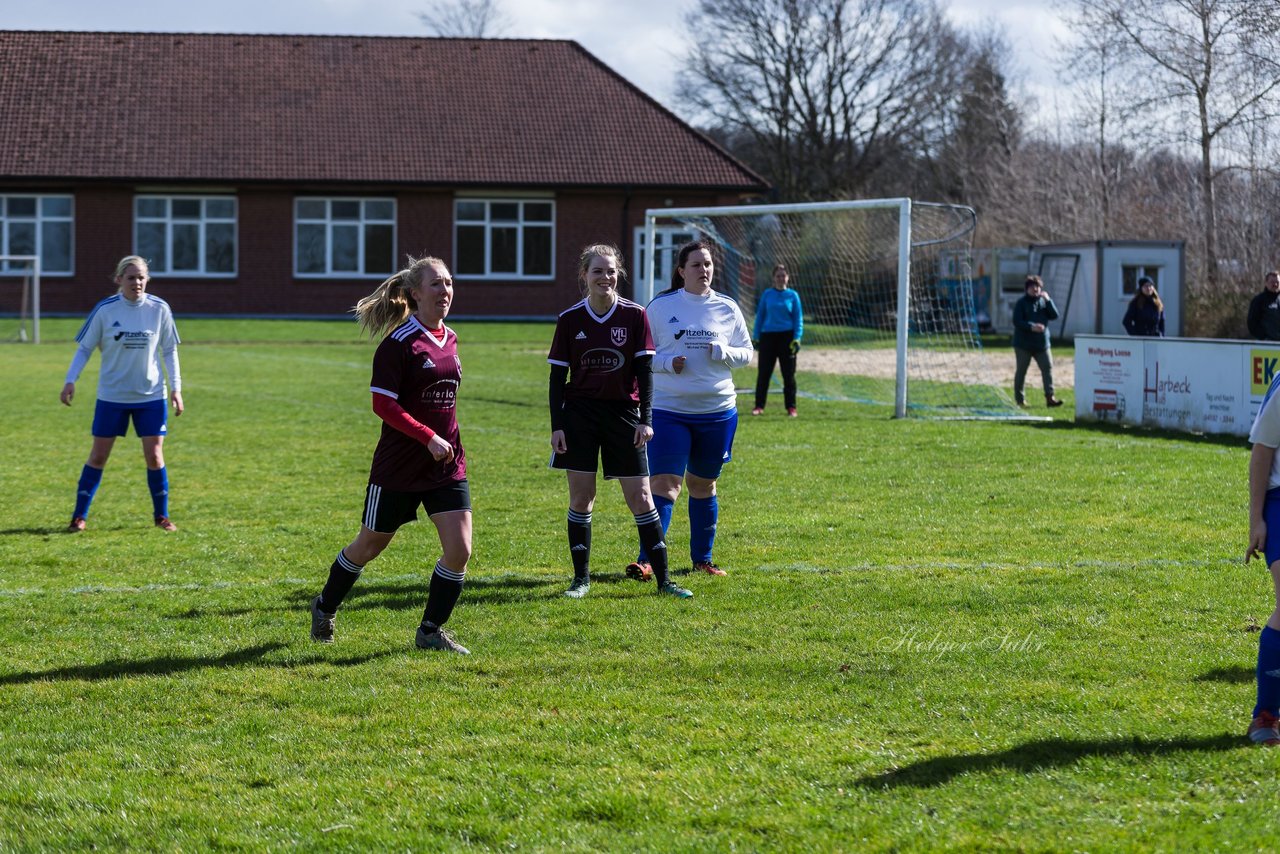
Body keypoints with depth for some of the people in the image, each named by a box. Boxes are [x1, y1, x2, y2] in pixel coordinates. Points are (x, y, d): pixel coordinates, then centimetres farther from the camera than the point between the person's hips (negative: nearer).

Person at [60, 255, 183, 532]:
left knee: (154, 456, 0)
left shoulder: (159, 309, -4)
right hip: (111, 395, -1)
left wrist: (176, 387, -2)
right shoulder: (105, 310, -8)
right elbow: (85, 348, -1)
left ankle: (161, 515, 16)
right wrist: (70, 380, -13)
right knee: (98, 456, 2)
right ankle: (79, 516, 11)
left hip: (151, 396, 1)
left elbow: (169, 351, 5)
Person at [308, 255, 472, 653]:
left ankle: (431, 631, 9)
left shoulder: (449, 338, 8)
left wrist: (449, 442, 16)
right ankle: (325, 607, 35)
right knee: (369, 546, 11)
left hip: (447, 464, 6)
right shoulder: (399, 343, -14)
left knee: (459, 549, -7)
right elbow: (383, 404, -19)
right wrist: (429, 438, -23)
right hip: (399, 466, -6)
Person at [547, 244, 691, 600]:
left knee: (640, 497, -1)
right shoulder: (570, 319, 0)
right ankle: (581, 578, 11)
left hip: (623, 414, -1)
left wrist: (645, 419, -8)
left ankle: (663, 579, 5)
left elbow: (645, 370, -1)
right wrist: (557, 426, -3)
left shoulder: (635, 315, -2)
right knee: (581, 498, 1)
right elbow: (558, 376, 3)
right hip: (580, 414, 1)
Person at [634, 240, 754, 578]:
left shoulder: (727, 309, 5)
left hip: (717, 411, 3)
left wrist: (724, 353, -11)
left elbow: (747, 354, 10)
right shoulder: (660, 306, -1)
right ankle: (647, 559, -14)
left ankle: (702, 557, 24)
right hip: (669, 409, -3)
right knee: (664, 484, -12)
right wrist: (667, 363, -16)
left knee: (703, 485, 13)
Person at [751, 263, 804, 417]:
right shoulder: (767, 294, 6)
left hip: (786, 336, -1)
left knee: (789, 374, 2)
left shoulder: (792, 295, 3)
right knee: (763, 373, 2)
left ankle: (791, 407, 9)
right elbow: (760, 316, 9)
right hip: (767, 336, 1)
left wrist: (797, 338, -7)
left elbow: (798, 318, 3)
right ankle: (759, 406, 9)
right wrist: (755, 337, 4)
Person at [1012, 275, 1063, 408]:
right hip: (1023, 344, -4)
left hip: (1042, 343, 4)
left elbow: (1054, 316, 1)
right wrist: (1032, 327, -26)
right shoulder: (1021, 303, -4)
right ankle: (1019, 399, 14)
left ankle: (1050, 397, -9)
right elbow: (1017, 321, -13)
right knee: (1021, 370, 4)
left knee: (1047, 368, -6)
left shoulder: (1043, 302, 10)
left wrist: (1048, 301, -11)